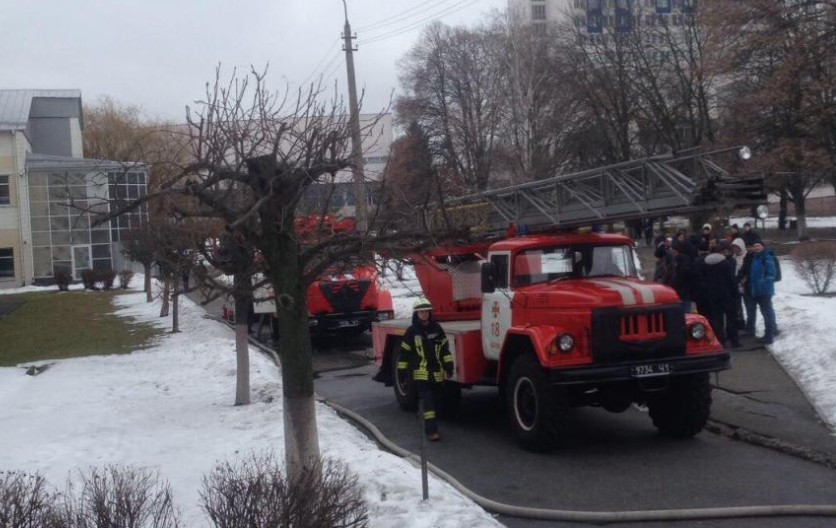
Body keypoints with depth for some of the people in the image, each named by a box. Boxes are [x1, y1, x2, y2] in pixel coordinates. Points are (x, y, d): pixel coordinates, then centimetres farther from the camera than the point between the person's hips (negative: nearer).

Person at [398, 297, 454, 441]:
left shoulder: (437, 328, 5)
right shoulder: (412, 331, -3)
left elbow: (444, 348, 8)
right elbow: (405, 352, 0)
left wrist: (449, 366, 2)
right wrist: (402, 371, -2)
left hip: (437, 371, 4)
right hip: (422, 372, -4)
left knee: (436, 399, 11)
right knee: (428, 400, -12)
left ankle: (431, 425, 25)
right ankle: (431, 430, -14)